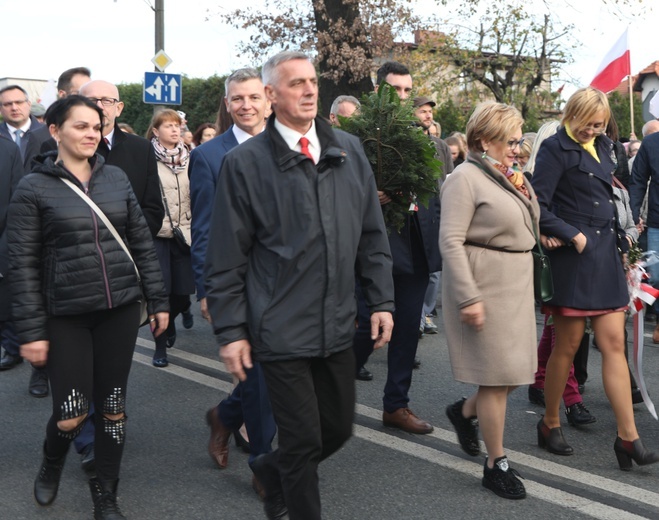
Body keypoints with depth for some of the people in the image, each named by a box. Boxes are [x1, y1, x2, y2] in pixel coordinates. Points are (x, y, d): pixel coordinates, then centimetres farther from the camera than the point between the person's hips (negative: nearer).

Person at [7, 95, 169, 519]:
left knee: (113, 406, 8)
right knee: (71, 414, -1)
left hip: (120, 309, 3)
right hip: (66, 315, -3)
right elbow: (22, 265, -5)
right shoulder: (34, 188, -4)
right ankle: (52, 463, 34)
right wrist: (31, 331, -9)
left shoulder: (116, 178, 5)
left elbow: (142, 243, 9)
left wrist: (158, 300, 7)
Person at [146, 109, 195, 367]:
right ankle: (161, 345, 11)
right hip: (156, 236, -3)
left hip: (184, 236, 3)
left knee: (182, 290, 5)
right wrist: (165, 227, -8)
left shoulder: (189, 159, 7)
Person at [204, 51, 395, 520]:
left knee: (338, 429, 16)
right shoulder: (245, 163, -6)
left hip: (338, 325, 5)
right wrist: (231, 331, -6)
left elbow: (372, 235, 10)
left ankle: (272, 470, 43)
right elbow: (226, 258, -5)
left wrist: (382, 300, 6)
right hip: (281, 330, -5)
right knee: (303, 440, 3)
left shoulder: (349, 150, 6)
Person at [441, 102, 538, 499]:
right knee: (498, 375, -2)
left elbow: (531, 225, 19)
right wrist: (468, 298, -21)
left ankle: (466, 411, 39)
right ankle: (496, 465, 13)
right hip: (485, 287, -8)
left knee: (516, 369, 12)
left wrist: (524, 189, 6)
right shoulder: (466, 178, -12)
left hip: (517, 284, 8)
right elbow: (451, 241, -19)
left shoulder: (510, 176, 11)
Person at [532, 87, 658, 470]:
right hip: (574, 256, -7)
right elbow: (539, 205, -13)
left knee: (615, 344, 2)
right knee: (568, 345, 3)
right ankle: (550, 425, 20)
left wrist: (619, 237, 11)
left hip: (605, 255, 7)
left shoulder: (603, 147, 14)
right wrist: (571, 235, -16)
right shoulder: (557, 149, -7)